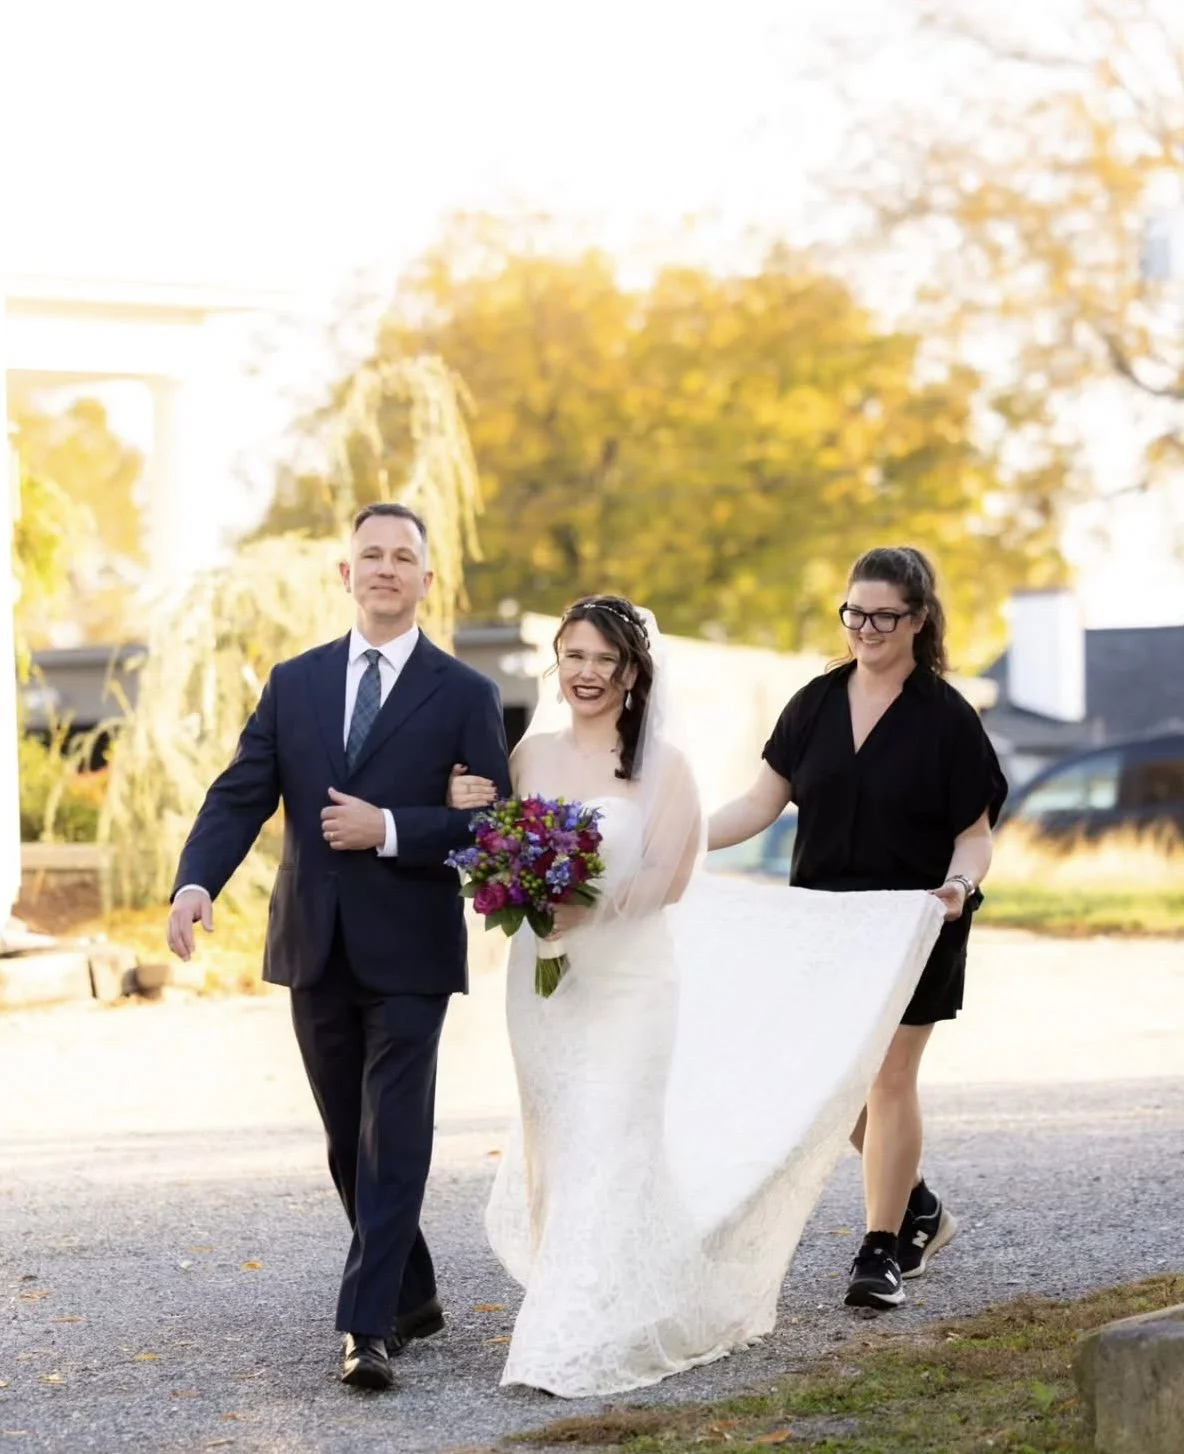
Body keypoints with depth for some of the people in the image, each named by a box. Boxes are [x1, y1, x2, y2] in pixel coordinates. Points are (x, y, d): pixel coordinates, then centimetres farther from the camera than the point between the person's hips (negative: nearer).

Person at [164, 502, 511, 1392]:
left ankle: (369, 1327, -9)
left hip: (409, 953, -4)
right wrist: (197, 882, -15)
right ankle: (413, 1297, 28)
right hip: (316, 951, 4)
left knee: (392, 1142, -8)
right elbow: (240, 798, 2)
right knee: (350, 1145, 12)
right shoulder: (294, 684, 9)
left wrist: (388, 830, -18)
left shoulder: (465, 697, 0)